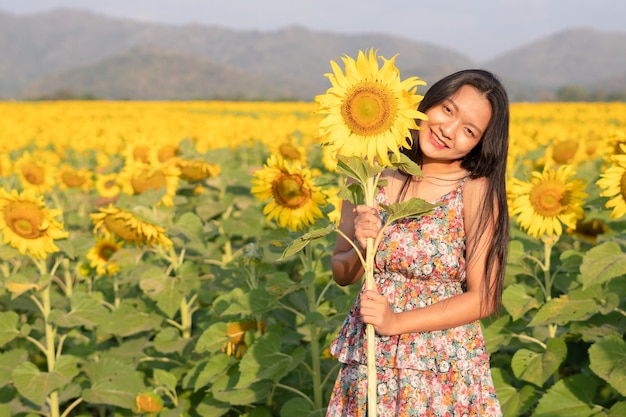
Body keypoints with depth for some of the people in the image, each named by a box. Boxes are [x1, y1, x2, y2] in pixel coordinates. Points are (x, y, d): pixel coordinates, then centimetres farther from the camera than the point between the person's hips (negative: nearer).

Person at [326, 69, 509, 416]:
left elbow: (484, 298, -12)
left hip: (446, 365, -3)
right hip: (368, 359, 3)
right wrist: (362, 249, -18)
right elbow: (341, 274, 3)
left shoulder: (477, 190, -13)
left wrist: (398, 321, -20)